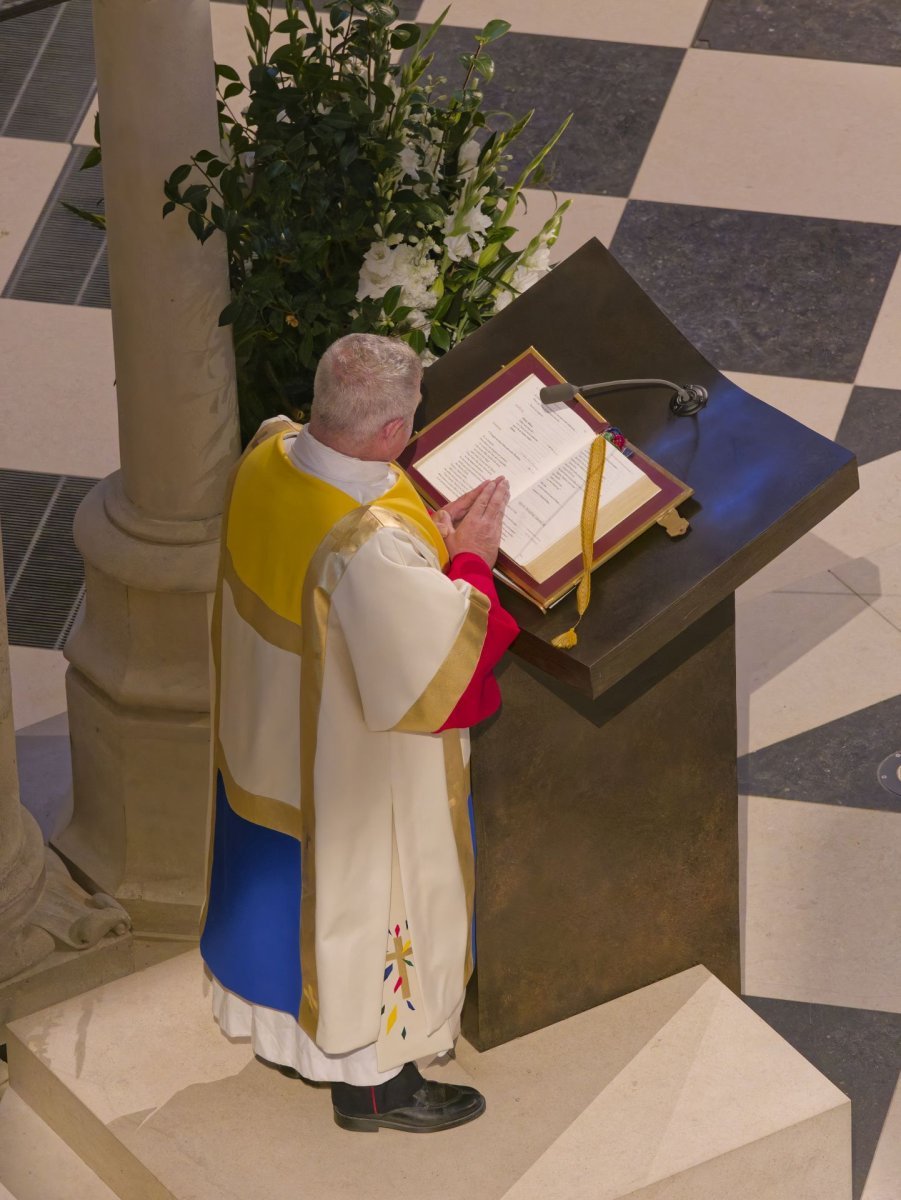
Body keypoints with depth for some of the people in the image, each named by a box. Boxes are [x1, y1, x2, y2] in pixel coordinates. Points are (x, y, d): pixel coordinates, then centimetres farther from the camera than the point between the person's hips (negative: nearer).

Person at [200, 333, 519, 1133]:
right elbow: (441, 667, -28)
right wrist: (468, 559, -17)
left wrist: (429, 535, -3)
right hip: (357, 773, -8)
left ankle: (283, 1020, 53)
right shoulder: (376, 543, -40)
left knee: (284, 874, 29)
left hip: (266, 732, 8)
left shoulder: (268, 457, -15)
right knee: (361, 895, 15)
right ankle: (371, 1080, 35)